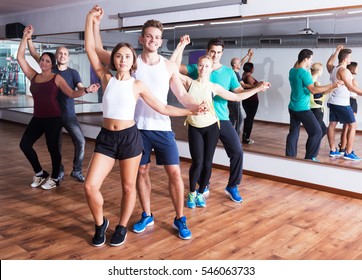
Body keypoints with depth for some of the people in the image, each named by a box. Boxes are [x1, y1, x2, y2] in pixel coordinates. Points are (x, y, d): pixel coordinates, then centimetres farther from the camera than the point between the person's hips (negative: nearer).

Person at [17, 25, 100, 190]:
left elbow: (72, 94, -6)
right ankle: (40, 173, 18)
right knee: (25, 144, 1)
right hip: (37, 118, 5)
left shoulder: (57, 78, -1)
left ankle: (54, 178, 18)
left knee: (53, 148, 0)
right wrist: (26, 38, 0)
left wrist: (86, 90, -22)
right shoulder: (33, 76, 9)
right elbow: (20, 58, 4)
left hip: (54, 118, -5)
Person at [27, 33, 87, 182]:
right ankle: (59, 171, 23)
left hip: (69, 115, -1)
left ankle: (76, 170, 7)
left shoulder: (73, 73, 0)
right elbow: (35, 54, 2)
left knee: (80, 142, -9)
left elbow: (80, 88, -14)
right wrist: (28, 38, -10)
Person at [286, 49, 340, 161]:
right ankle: (309, 158, 3)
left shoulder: (292, 71, 7)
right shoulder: (304, 72, -17)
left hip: (292, 107, 9)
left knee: (293, 132, 12)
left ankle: (290, 157, 13)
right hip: (302, 109, -9)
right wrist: (331, 86, -20)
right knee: (316, 132, 0)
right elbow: (313, 90, -22)